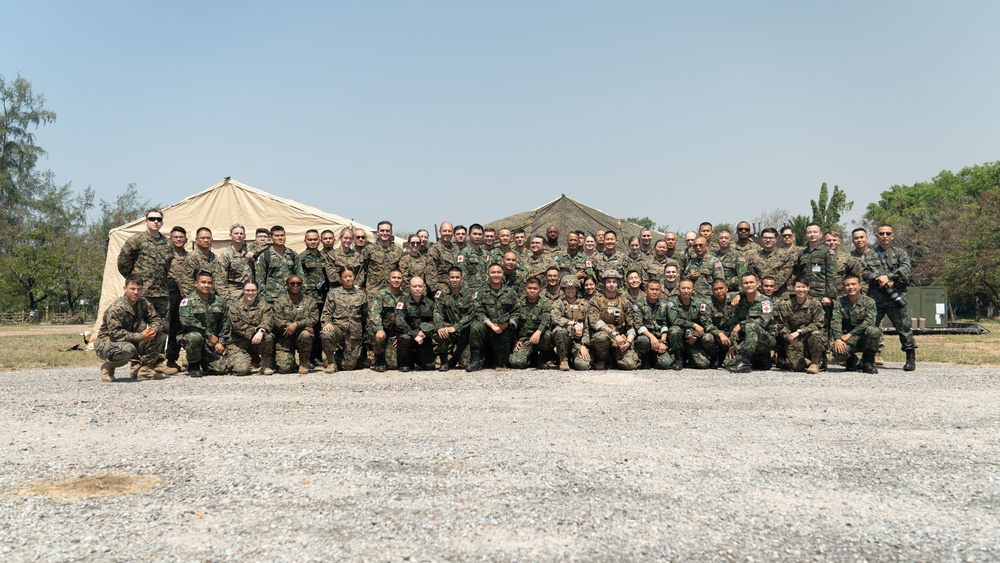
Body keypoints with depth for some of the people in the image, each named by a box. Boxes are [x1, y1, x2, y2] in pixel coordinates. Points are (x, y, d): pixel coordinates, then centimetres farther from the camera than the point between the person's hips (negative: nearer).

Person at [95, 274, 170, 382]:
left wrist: (153, 329, -24)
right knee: (128, 349, -41)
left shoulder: (143, 304, -1)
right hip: (107, 343, -7)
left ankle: (145, 369, -4)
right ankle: (107, 367, -8)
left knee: (160, 336, -7)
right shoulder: (115, 309, -23)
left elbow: (156, 319, 1)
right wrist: (140, 336, -34)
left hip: (131, 341, 7)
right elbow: (115, 333, -29)